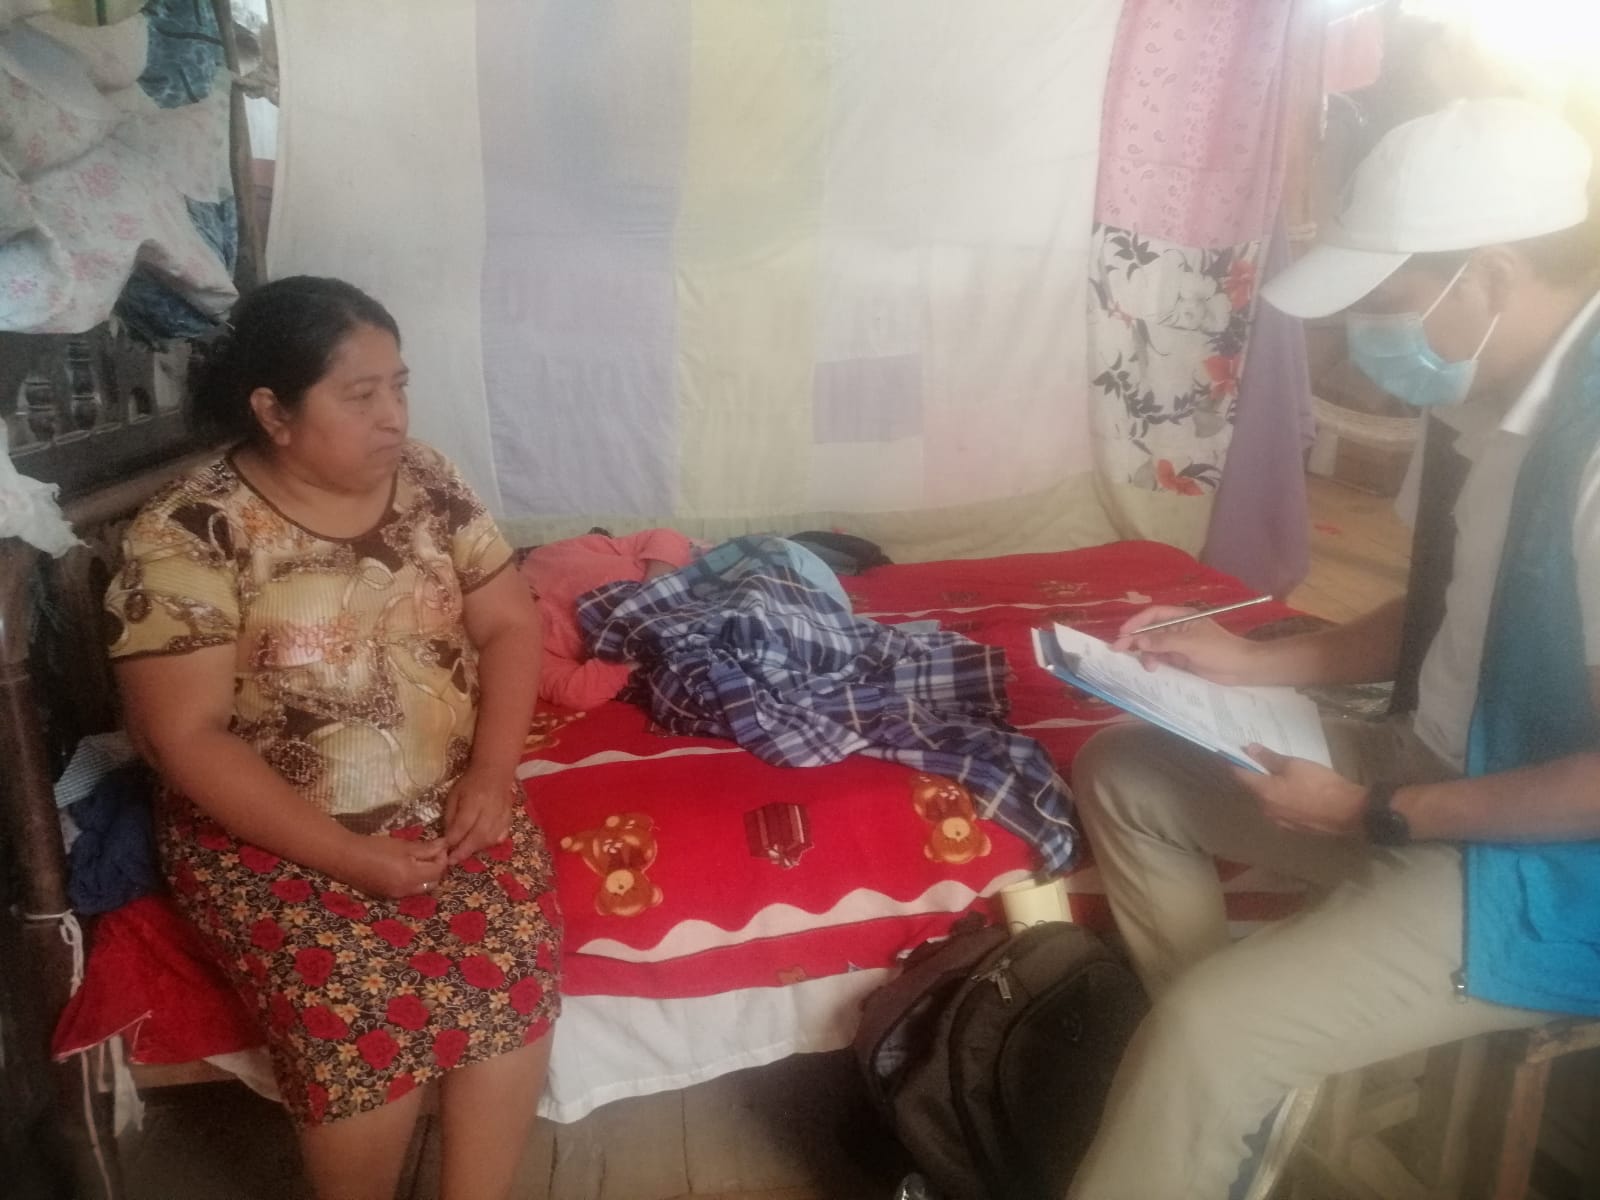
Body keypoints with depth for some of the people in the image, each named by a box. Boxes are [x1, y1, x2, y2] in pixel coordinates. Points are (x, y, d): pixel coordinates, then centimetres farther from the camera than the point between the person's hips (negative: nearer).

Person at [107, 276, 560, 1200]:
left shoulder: (426, 482, 0)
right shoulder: (188, 535, -13)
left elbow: (511, 624, 4)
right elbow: (186, 737, -15)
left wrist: (491, 775, -10)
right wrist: (350, 856, -19)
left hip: (449, 803, 4)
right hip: (271, 833, -3)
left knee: (515, 977, -18)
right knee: (366, 1022, -22)